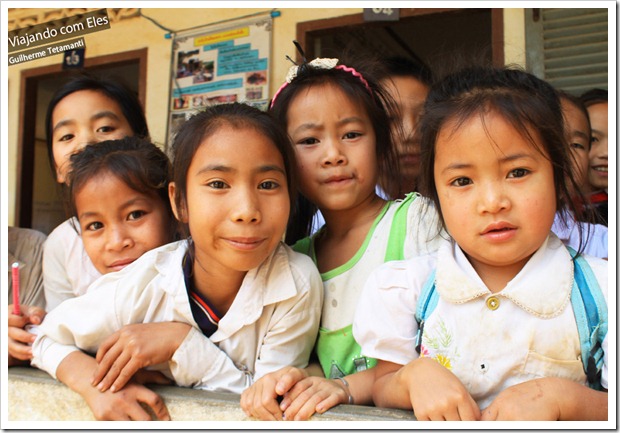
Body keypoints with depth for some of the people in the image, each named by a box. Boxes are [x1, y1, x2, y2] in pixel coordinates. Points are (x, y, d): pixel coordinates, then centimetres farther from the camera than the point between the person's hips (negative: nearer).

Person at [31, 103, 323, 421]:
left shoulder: (297, 284, -22)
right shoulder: (141, 287, -18)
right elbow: (50, 338, -3)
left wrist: (181, 342, -25)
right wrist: (95, 384, -22)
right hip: (160, 418, 2)